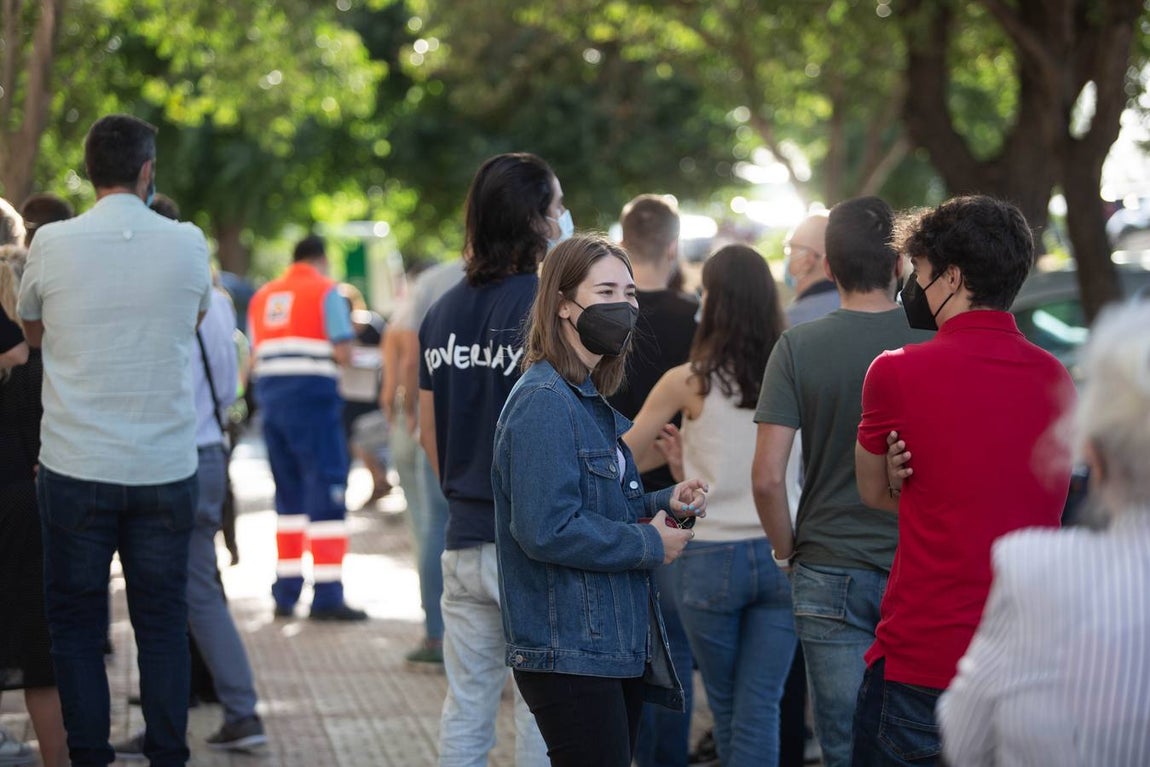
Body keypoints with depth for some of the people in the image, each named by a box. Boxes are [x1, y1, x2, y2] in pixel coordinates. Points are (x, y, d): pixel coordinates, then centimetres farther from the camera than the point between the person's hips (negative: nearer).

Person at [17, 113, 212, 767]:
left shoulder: (53, 244, -5)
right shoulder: (187, 243, -2)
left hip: (76, 468, -1)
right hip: (166, 468, 1)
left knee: (76, 624, 8)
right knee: (163, 622, 9)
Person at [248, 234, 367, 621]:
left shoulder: (262, 296, 17)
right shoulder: (326, 291, -2)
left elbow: (254, 360, 14)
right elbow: (343, 353, -9)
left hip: (271, 398, 6)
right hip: (313, 397, -6)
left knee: (288, 496, 14)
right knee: (327, 493, -5)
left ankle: (285, 593, 14)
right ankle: (327, 596, -10)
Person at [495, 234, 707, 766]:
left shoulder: (590, 401, 17)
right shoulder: (544, 402, -16)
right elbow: (546, 531, -24)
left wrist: (663, 505, 4)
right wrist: (650, 545, -14)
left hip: (617, 648, 10)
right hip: (569, 656, -10)